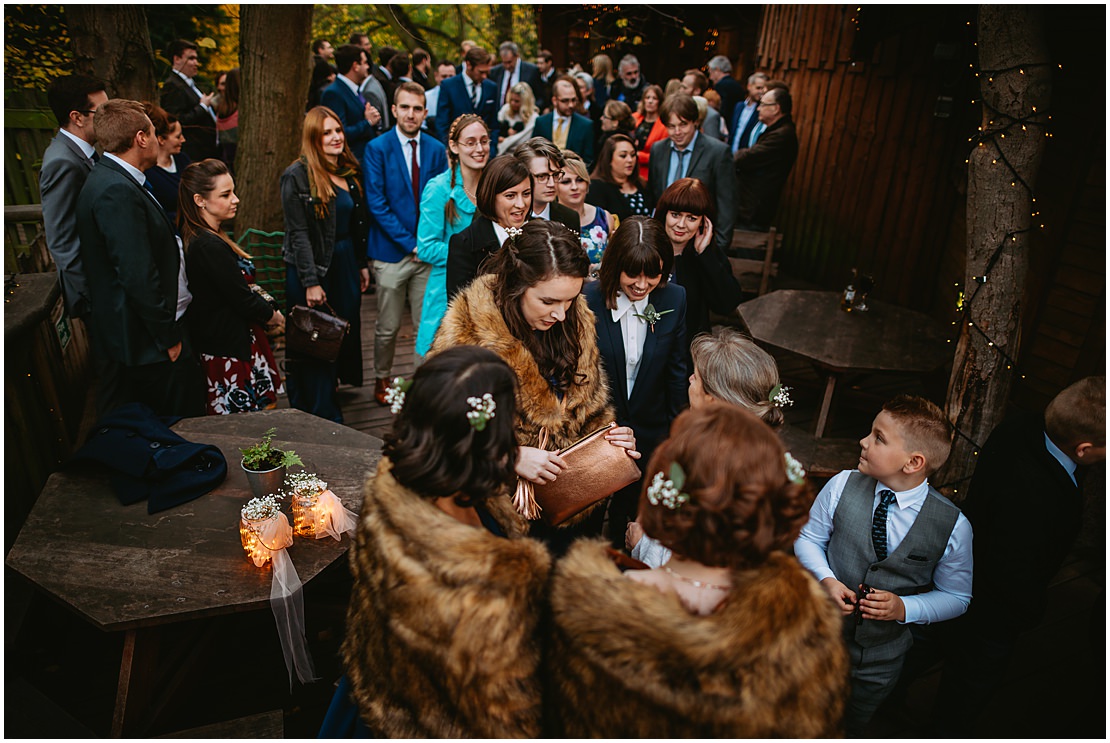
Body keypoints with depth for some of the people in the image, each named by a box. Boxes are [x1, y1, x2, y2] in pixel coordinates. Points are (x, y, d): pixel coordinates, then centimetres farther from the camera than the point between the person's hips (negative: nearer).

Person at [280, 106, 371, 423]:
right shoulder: (297, 176, -10)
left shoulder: (349, 172, 10)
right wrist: (311, 282, -18)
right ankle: (323, 417, 7)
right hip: (312, 268, -7)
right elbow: (298, 233, -14)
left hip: (345, 265, 7)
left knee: (345, 333, 9)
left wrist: (362, 264, 14)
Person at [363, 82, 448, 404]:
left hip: (428, 252, 3)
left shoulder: (436, 149, 7)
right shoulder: (377, 148, -3)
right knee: (388, 327, 7)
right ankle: (383, 378, 26)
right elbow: (376, 204, -9)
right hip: (392, 251, -3)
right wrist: (409, 243, -13)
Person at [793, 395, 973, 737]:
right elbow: (808, 537, -3)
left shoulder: (954, 526, -20)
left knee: (850, 726, 27)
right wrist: (826, 579, -21)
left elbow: (956, 596, -7)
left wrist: (904, 607, -24)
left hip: (881, 659, -1)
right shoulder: (842, 485, -16)